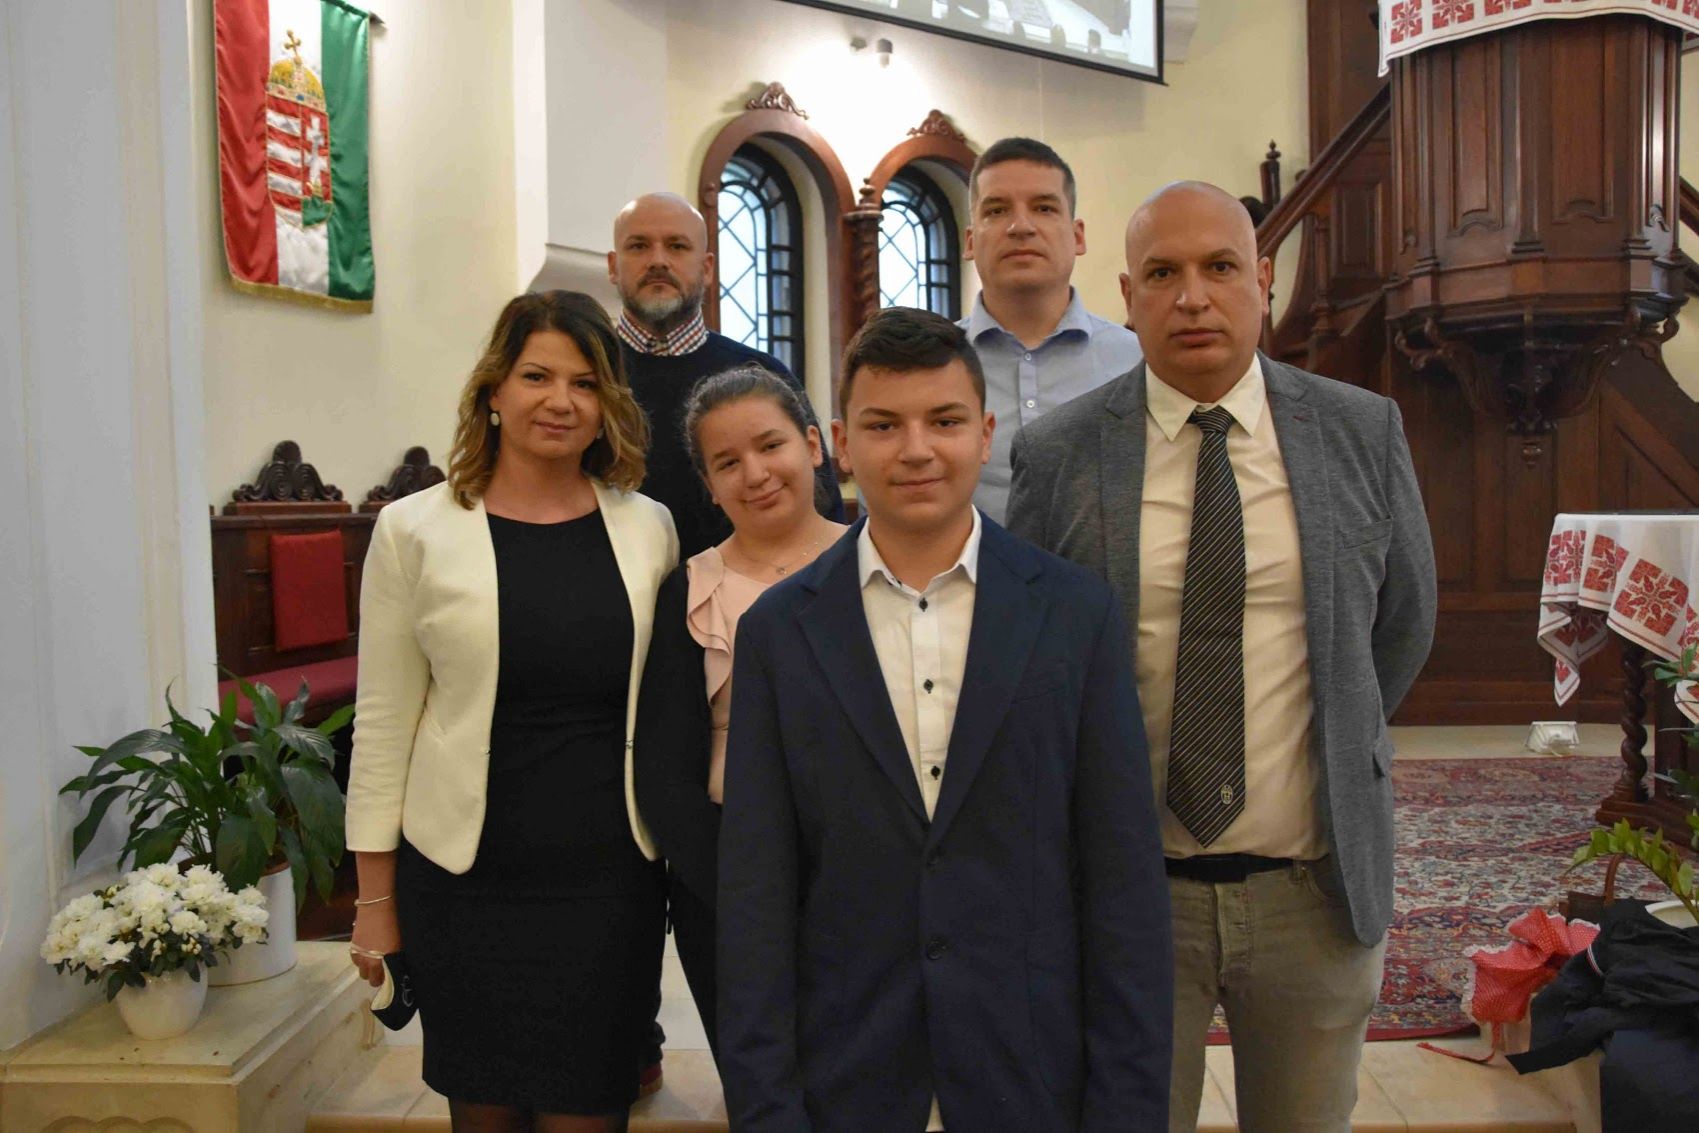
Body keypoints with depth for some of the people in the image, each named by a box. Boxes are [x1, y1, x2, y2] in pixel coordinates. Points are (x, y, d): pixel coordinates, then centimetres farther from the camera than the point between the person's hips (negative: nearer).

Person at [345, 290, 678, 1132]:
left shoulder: (648, 528, 2)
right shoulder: (414, 529, -4)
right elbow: (383, 720, -1)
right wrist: (375, 895, 0)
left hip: (610, 876, 1)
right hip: (466, 875, -1)